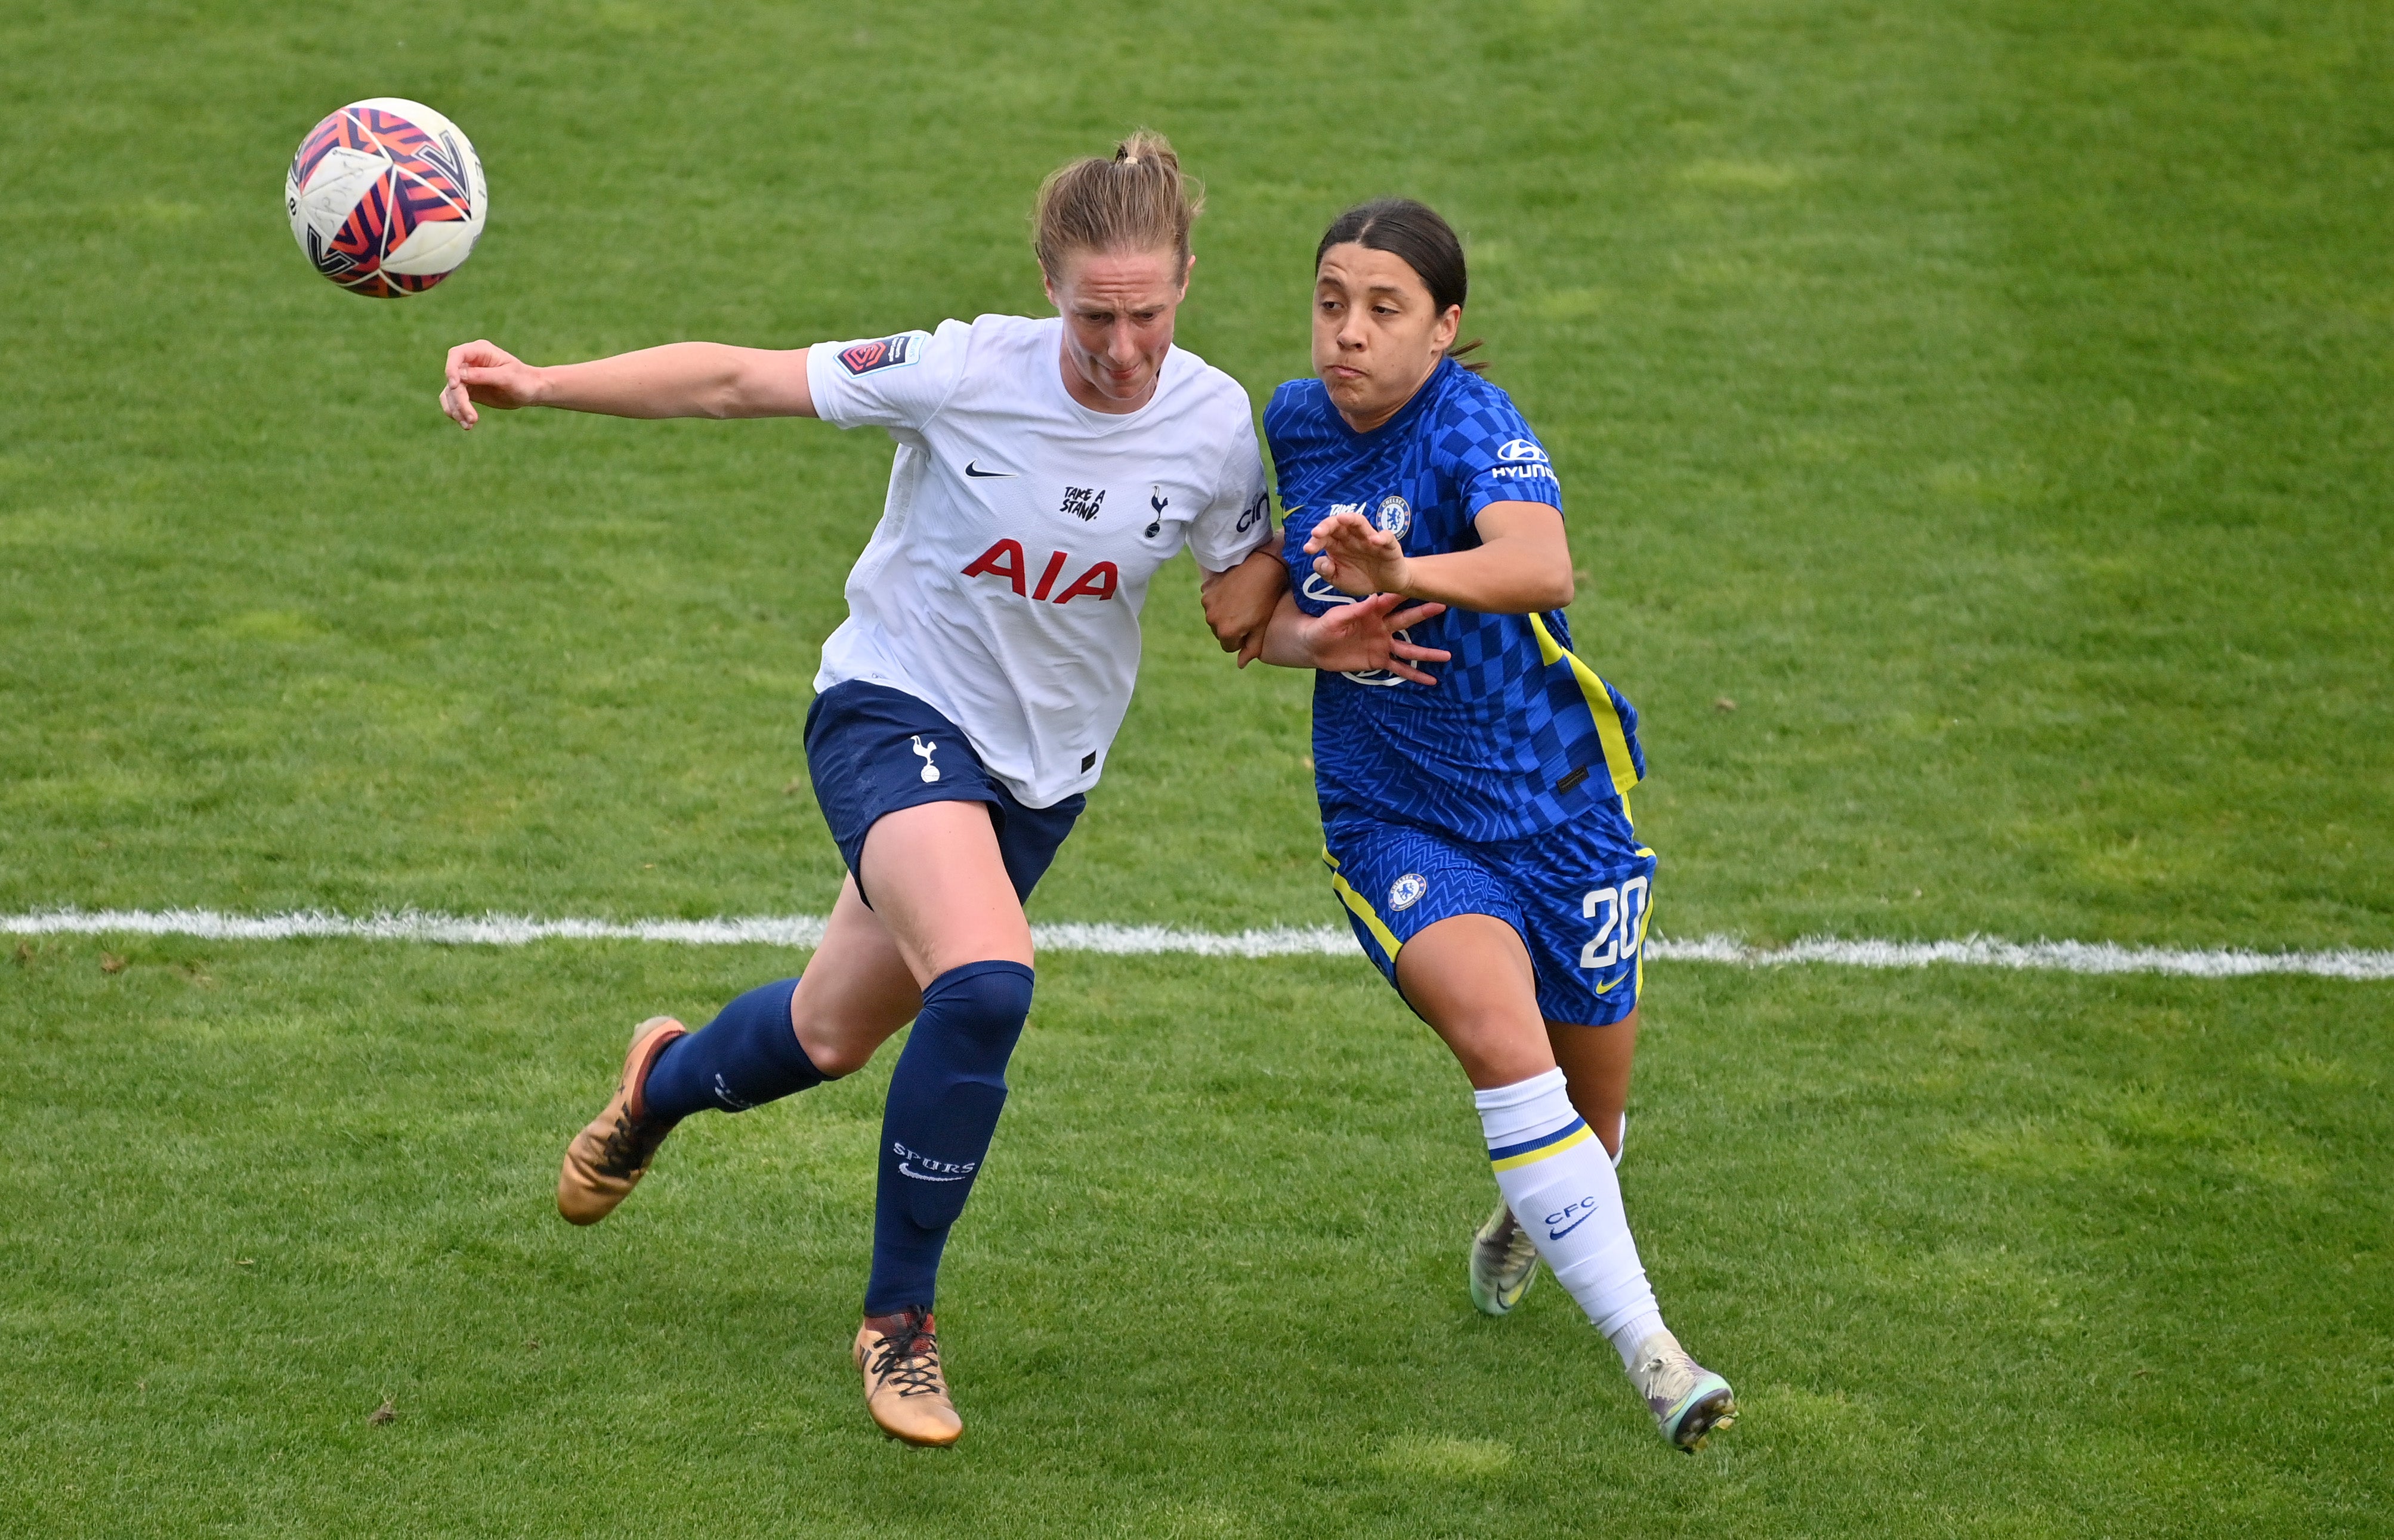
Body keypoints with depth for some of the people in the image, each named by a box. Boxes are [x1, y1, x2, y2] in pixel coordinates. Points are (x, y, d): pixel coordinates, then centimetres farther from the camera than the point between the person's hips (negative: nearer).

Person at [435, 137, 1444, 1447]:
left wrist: (1328, 640, -19)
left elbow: (1240, 611, 2)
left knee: (834, 1035, 16)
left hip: (1043, 771, 5)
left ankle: (663, 1084, 53)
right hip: (895, 711, -5)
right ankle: (897, 1322, -10)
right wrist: (536, 384, -24)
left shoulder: (1215, 425, -11)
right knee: (985, 983, -30)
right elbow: (735, 381, -17)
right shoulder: (967, 375, -22)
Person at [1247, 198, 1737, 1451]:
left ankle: (1526, 1223, 51)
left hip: (1552, 806, -2)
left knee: (1589, 1118, 12)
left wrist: (1403, 575, -60)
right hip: (1390, 819, 2)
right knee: (1500, 1032, -28)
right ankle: (1645, 1349, -27)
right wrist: (1301, 629, -8)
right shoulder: (1296, 422, -2)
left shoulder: (1474, 427, -19)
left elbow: (1540, 560, -41)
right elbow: (1271, 598, 16)